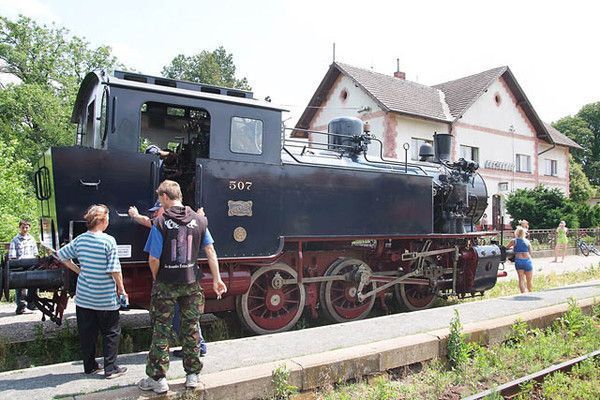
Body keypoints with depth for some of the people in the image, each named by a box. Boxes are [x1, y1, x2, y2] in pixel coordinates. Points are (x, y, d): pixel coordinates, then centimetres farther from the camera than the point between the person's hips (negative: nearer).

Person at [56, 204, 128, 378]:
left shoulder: (80, 239, 1)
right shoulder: (108, 240, -15)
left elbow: (62, 255, 13)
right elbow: (114, 269, -17)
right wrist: (121, 288, -5)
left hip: (83, 296, 5)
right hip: (106, 298, -5)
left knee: (86, 333, 16)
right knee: (111, 333, 8)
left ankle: (89, 366, 27)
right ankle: (111, 369, 11)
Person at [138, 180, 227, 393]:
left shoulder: (161, 222, -12)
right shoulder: (199, 220, 1)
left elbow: (154, 259, -13)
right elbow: (210, 251, 3)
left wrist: (156, 279, 5)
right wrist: (217, 279, 9)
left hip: (166, 284, -3)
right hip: (191, 283, 4)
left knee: (161, 329, 8)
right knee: (191, 327, 13)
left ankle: (158, 378, 16)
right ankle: (192, 375, 23)